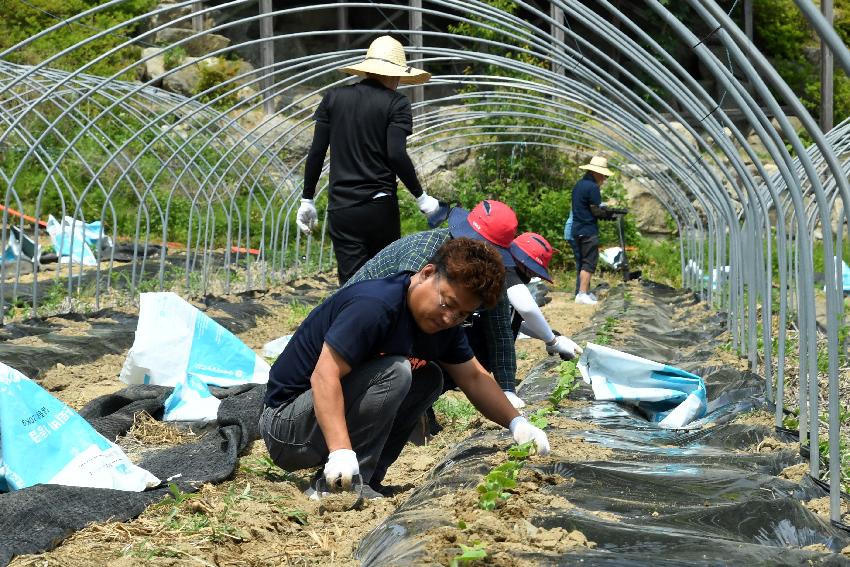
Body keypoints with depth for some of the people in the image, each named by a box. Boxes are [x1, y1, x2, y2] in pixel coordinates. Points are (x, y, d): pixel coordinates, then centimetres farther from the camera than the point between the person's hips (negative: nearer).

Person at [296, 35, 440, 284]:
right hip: (381, 207, -2)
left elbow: (316, 152, 6)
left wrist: (307, 200, 13)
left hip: (341, 208, 2)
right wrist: (421, 197, -2)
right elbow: (396, 155, -13)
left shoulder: (334, 98, 7)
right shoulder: (396, 103, -2)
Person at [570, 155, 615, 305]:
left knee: (582, 261, 15)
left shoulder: (578, 185, 14)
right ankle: (582, 294, -12)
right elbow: (597, 211, -16)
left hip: (577, 229, 9)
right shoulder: (592, 187, -16)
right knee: (589, 263, -8)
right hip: (588, 230, -9)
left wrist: (604, 207, 15)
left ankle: (584, 291, 21)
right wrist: (610, 213, 0)